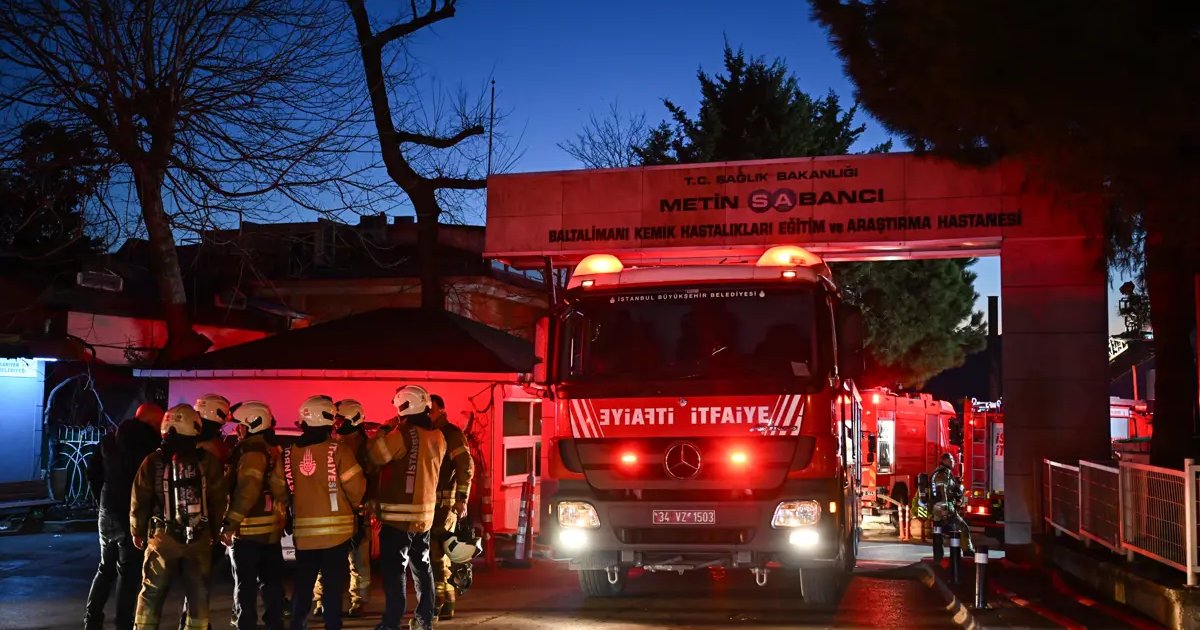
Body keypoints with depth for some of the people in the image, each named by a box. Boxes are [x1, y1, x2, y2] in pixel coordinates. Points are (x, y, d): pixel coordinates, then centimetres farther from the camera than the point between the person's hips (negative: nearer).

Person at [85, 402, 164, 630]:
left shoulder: (110, 439, 8)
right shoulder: (151, 444, -13)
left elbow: (93, 473, 11)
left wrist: (103, 500, 16)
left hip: (108, 512, 6)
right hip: (134, 516, -6)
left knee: (106, 568, 19)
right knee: (129, 573, 1)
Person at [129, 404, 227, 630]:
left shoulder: (153, 461, -5)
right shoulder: (208, 461, -6)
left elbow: (140, 501, 1)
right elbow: (219, 501, -3)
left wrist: (137, 531, 16)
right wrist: (214, 532, 12)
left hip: (163, 537, 0)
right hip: (199, 539, 0)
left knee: (151, 595, 11)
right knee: (198, 596, 10)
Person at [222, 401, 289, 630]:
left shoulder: (251, 450, -14)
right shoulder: (271, 450, 15)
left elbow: (247, 491, -24)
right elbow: (279, 490, 17)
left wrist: (230, 524, -21)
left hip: (250, 529, -9)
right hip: (271, 528, 9)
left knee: (245, 587, -2)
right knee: (271, 583, 12)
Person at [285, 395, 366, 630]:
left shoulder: (290, 453, 1)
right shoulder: (338, 451, -12)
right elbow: (356, 488, -10)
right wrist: (356, 505, 12)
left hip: (303, 529, 4)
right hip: (335, 528, -4)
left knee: (303, 585, 13)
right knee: (333, 586, 2)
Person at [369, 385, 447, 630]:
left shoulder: (404, 432, -18)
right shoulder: (437, 437, 5)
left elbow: (376, 455, -15)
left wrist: (381, 433, 2)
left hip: (399, 514, -7)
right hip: (424, 513, 7)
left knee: (394, 570, -2)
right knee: (422, 566, 16)